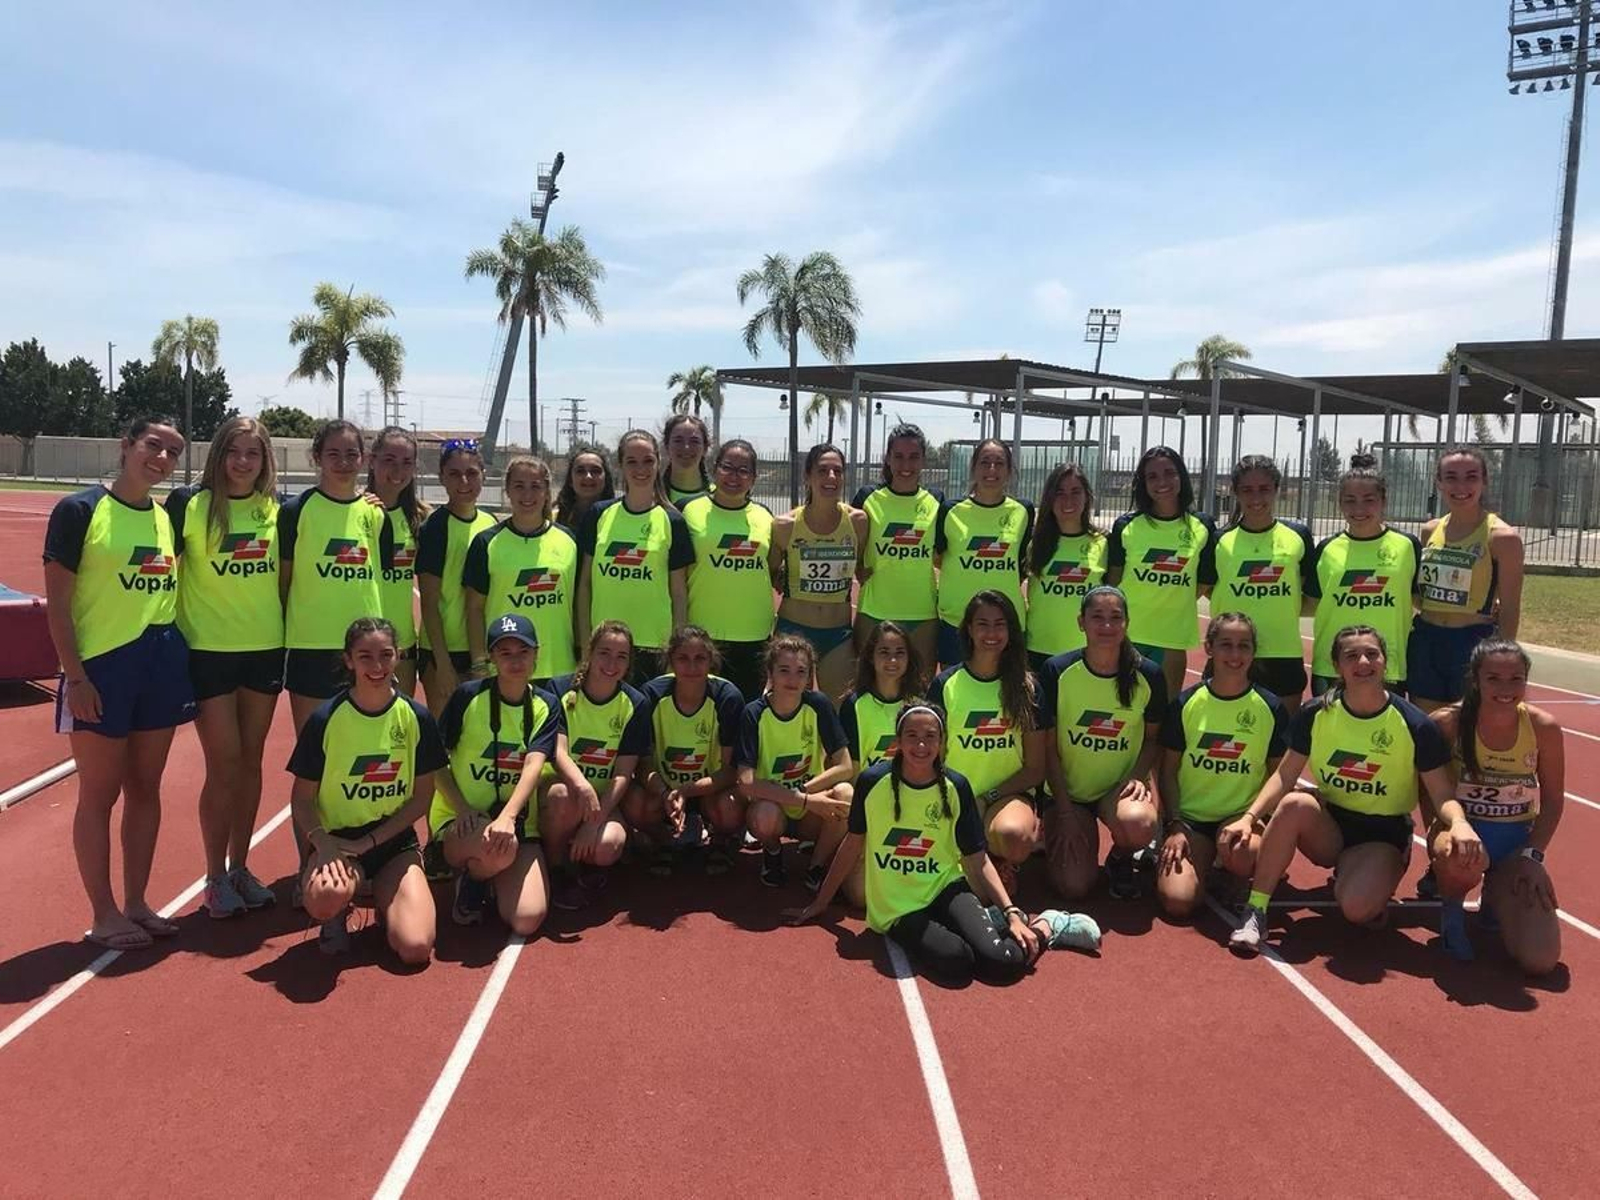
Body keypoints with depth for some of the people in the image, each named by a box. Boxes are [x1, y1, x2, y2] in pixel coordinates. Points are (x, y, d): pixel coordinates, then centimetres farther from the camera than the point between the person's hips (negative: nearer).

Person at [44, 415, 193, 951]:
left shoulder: (167, 517, 10)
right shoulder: (80, 510, -7)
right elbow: (57, 603, -10)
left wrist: (182, 662, 10)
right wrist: (75, 676, -14)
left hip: (162, 664, 6)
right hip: (102, 668, -6)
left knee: (145, 788, 12)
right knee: (99, 794, 4)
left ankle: (136, 902, 24)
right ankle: (104, 915, 15)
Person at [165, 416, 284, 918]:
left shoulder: (278, 509, 3)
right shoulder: (189, 504, -6)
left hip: (265, 650, 3)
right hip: (209, 651, -3)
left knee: (250, 761, 10)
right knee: (224, 764, -1)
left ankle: (240, 867, 24)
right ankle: (215, 878, 14)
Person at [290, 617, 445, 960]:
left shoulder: (417, 718, -3)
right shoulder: (325, 719, -7)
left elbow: (421, 797, 1)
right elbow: (302, 797, -2)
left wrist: (368, 842, -9)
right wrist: (321, 842, -21)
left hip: (395, 842, 2)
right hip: (337, 840, -1)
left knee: (416, 948, -19)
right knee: (324, 900, -37)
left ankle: (384, 899, 16)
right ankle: (338, 914, 3)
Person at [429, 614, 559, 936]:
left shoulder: (546, 706, 2)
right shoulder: (469, 696, -5)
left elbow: (533, 767, -14)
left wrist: (507, 817, -31)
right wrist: (462, 808, -17)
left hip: (519, 824, 2)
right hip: (460, 820, -2)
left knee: (527, 919, -18)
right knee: (501, 849, -38)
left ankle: (484, 876, 16)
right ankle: (468, 878, 0)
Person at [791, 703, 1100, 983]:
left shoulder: (956, 787, -5)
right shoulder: (873, 781, -8)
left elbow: (978, 860, 0)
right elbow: (853, 845, 5)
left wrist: (1012, 913, -12)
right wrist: (820, 903, 12)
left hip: (945, 889, 1)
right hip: (897, 909, -1)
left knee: (1000, 961, -26)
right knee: (955, 960, -31)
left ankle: (1043, 928, 6)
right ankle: (987, 924, 0)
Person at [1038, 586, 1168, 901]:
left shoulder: (1148, 675, -8)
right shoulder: (1057, 671, -12)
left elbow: (1152, 738, 7)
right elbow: (1049, 748, -7)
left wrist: (1137, 776, -13)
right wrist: (1065, 812, -10)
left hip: (1120, 787, 1)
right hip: (1068, 789, 0)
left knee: (1139, 824, -35)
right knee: (1074, 885, -16)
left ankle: (1121, 859, 4)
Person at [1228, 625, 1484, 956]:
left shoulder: (1415, 725, -12)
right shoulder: (1316, 714, -6)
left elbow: (1443, 794, -10)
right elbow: (1285, 776, -6)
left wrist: (1459, 822, -34)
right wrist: (1249, 816, -22)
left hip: (1383, 833, -2)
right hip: (1327, 824, 2)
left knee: (1356, 908, -30)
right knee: (1294, 804, -33)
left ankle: (1349, 877, 9)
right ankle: (1255, 911, -24)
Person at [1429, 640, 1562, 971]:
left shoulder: (1544, 727, -10)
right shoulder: (1448, 722, -16)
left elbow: (1553, 800, 1)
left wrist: (1532, 854, -8)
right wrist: (1449, 826, -21)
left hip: (1517, 840, 2)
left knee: (1541, 962, -13)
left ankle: (1496, 896, 22)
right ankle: (1453, 910, -5)